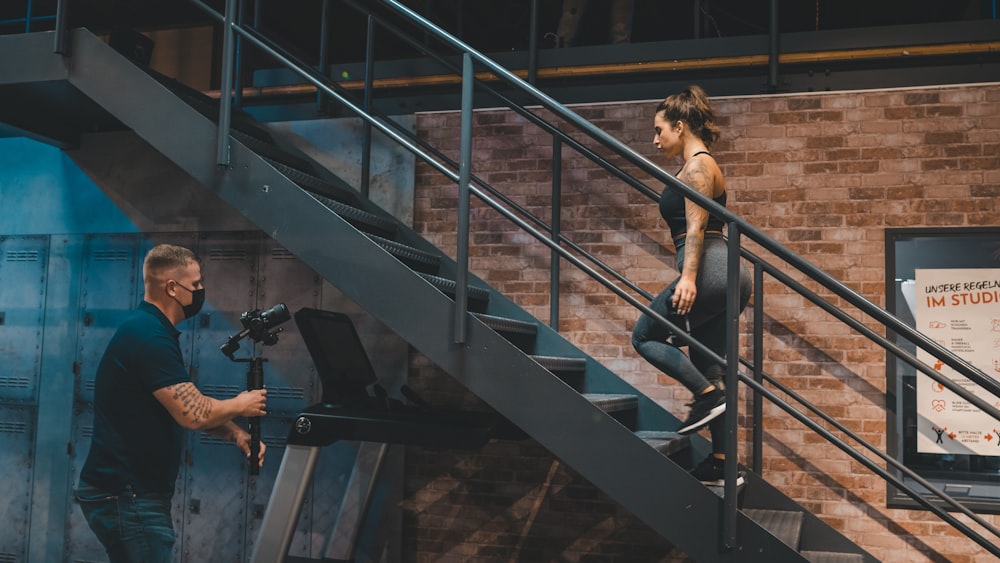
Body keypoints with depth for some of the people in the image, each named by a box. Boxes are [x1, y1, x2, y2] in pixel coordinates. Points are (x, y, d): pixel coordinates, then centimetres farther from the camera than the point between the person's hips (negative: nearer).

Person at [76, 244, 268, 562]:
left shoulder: (151, 330, 13)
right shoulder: (149, 336, -20)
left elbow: (189, 406, 19)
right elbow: (193, 414, -25)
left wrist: (235, 433, 5)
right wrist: (240, 406, -6)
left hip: (131, 491, 10)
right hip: (126, 497, -10)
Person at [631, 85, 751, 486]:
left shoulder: (698, 165, -5)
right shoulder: (697, 167, 24)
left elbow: (696, 226, -16)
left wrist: (688, 276, -25)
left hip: (708, 271, -10)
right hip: (721, 276, 10)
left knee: (645, 336, 0)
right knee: (706, 368, 9)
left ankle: (709, 395, -9)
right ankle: (721, 461, 10)